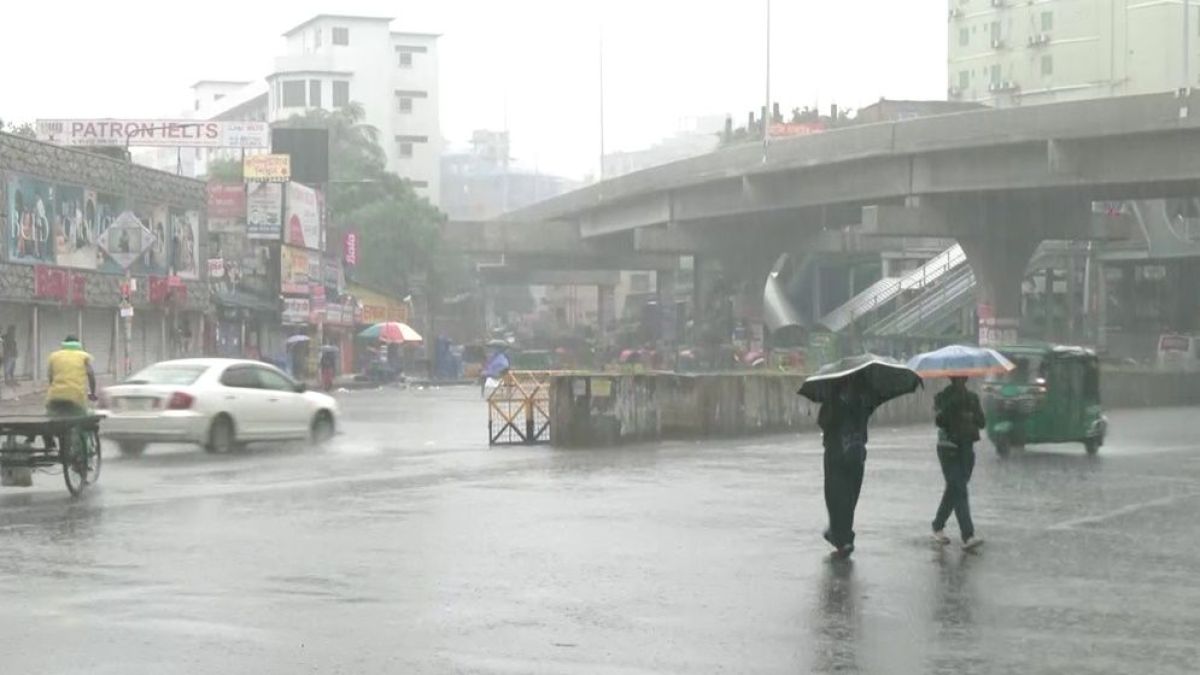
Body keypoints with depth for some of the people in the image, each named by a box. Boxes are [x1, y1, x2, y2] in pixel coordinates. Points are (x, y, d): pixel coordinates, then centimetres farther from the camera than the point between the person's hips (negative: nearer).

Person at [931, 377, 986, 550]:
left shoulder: (972, 397, 10)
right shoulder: (942, 397, -2)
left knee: (953, 490, 13)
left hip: (967, 449, 5)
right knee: (959, 491, -15)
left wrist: (972, 416, -16)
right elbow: (939, 420, -17)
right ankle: (968, 537, -23)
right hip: (948, 449, -5)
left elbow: (982, 423, 4)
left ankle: (938, 527, 32)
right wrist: (954, 402, -22)